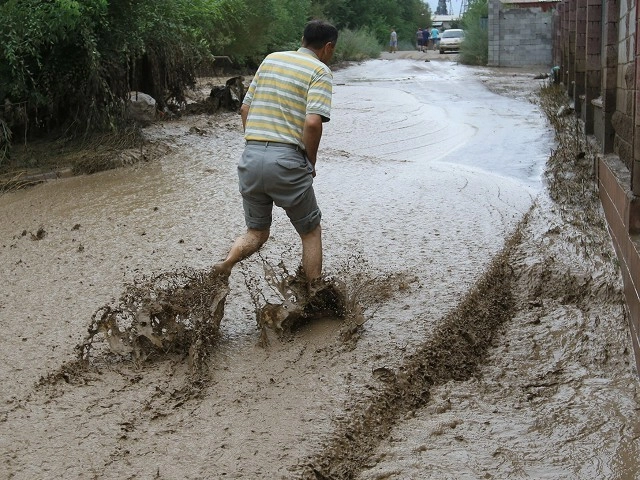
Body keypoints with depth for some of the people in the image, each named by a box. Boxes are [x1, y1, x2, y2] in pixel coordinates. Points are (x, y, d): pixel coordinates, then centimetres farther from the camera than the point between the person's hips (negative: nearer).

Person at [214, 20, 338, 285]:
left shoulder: (271, 59, 16)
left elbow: (245, 109, 16)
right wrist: (311, 163, -1)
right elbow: (312, 122, -15)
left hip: (250, 157, 5)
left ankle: (225, 265, -10)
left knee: (256, 232, 18)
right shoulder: (320, 71, -2)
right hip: (286, 161, -5)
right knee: (310, 232, 15)